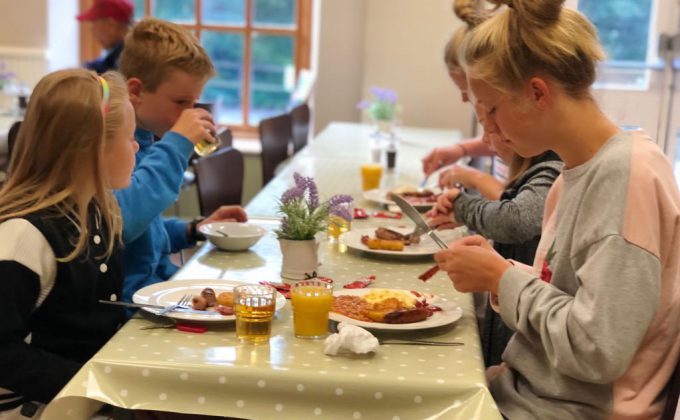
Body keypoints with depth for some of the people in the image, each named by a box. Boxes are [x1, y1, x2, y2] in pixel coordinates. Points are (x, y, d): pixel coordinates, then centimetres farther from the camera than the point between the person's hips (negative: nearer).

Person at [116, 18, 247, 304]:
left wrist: (194, 230, 9)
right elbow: (119, 222, -36)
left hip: (161, 280, 9)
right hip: (129, 301, -9)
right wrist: (176, 145, -26)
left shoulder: (143, 140, 11)